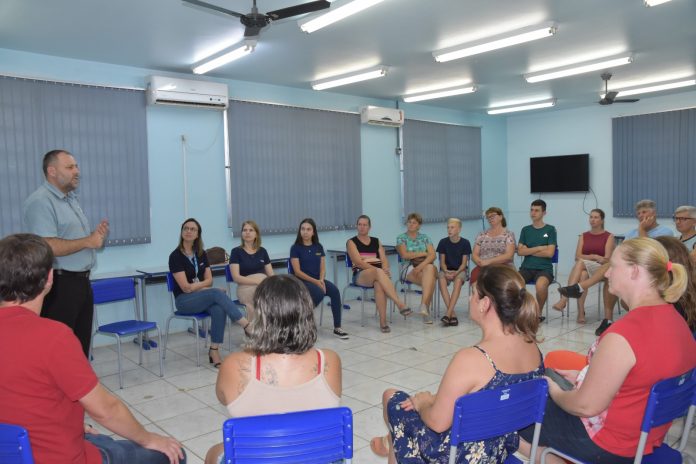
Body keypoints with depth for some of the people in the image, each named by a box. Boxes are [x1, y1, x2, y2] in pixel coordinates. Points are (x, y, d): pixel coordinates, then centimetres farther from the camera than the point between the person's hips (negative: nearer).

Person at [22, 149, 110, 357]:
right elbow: (47, 247, -25)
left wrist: (96, 236, 4)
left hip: (81, 281, 9)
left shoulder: (71, 199, 17)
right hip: (58, 285, -9)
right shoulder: (40, 201, -14)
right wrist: (87, 242, -17)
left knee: (81, 345, 16)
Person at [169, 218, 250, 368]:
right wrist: (202, 285, -6)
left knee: (219, 310, -30)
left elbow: (209, 281, 4)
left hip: (203, 297, 5)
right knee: (217, 293, -31)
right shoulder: (175, 256, -9)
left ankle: (214, 351, -25)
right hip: (184, 300, -5)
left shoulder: (201, 254, 8)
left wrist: (194, 285, -12)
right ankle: (248, 327, -33)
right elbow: (185, 288, -14)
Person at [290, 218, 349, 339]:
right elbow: (297, 272, -10)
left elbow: (323, 268, 8)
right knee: (320, 293, -34)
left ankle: (337, 328, -21)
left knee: (335, 291, -25)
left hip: (317, 280, 4)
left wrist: (321, 280, -14)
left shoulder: (318, 247, 10)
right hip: (301, 281, -4)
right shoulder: (295, 248, -4)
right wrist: (315, 281, -19)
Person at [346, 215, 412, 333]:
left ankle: (383, 321, -42)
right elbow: (358, 262, -7)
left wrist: (385, 269, -15)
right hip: (361, 275, -3)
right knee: (379, 272, -38)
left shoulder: (376, 241, 20)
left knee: (379, 284, -37)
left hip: (378, 273, 3)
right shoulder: (352, 242, 7)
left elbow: (384, 259, 9)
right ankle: (400, 303, -47)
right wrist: (377, 270, -19)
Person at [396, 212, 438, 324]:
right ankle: (426, 310, -29)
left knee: (430, 268, -37)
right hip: (408, 268, -2)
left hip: (425, 266, 2)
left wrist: (422, 265, -19)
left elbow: (432, 255, 1)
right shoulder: (401, 238, 10)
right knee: (430, 279, -33)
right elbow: (405, 255, -8)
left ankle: (424, 305, -41)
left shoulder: (425, 238, 16)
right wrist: (423, 253, -2)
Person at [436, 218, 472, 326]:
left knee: (458, 280, -37)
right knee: (441, 278, -34)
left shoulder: (465, 243, -3)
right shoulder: (443, 242, 1)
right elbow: (442, 261, 2)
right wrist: (446, 271, -19)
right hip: (446, 270, 1)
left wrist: (456, 273, -22)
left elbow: (464, 263, -5)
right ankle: (453, 314, -33)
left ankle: (448, 314, -38)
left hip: (460, 270, -1)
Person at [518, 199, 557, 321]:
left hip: (544, 268, -2)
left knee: (540, 285, -37)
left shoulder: (550, 229, 5)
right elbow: (520, 251, 2)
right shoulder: (525, 230, 13)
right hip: (526, 267, 3)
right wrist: (539, 248, -6)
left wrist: (529, 250, -1)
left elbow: (550, 253, -6)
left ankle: (538, 312, -10)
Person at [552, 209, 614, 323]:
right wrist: (595, 257, -10)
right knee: (582, 275, -35)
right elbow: (577, 256, 4)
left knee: (580, 263, -35)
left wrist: (588, 257, -17)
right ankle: (581, 311, -42)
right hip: (584, 268, 3)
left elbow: (607, 259, -6)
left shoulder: (609, 236, 6)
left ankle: (564, 299, -43)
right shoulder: (583, 236, 16)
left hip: (601, 269, -3)